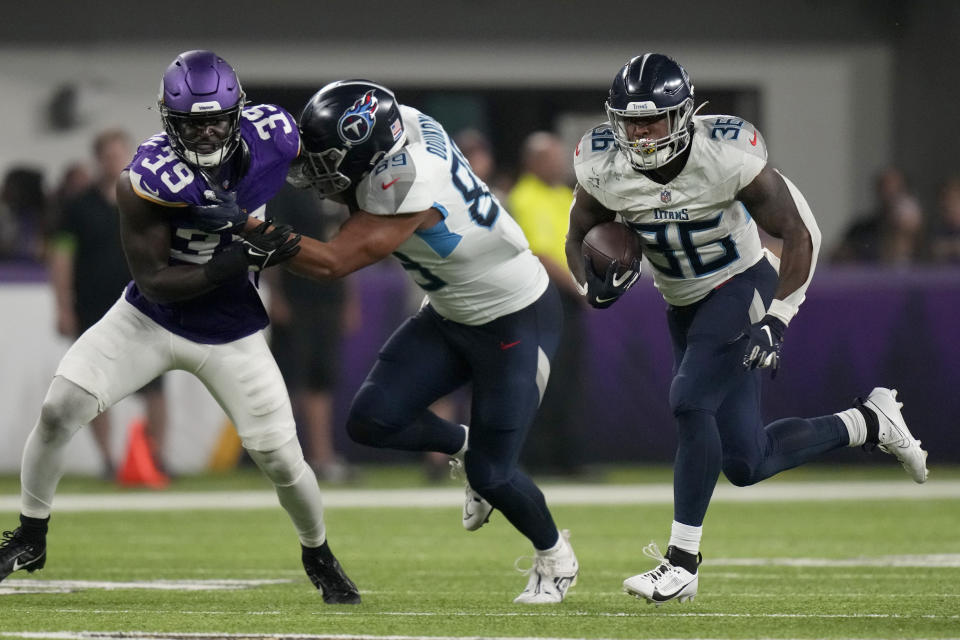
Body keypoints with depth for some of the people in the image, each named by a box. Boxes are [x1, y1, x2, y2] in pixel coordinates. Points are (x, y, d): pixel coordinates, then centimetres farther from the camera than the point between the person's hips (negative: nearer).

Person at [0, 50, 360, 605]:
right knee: (59, 409, -15)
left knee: (282, 460, 0)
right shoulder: (149, 179, -27)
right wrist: (237, 261, -33)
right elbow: (153, 282, -23)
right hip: (150, 321, -2)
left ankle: (319, 555, 31)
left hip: (232, 336, 2)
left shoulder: (273, 137, -18)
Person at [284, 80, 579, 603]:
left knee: (489, 473, -1)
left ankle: (555, 557, 27)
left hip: (516, 323, -8)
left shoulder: (405, 191, -36)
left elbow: (332, 263, -31)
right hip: (452, 317, 8)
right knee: (370, 421, -4)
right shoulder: (406, 123, -13)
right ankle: (463, 445, 23)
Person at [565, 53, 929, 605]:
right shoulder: (605, 169, -13)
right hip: (684, 306, 6)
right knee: (745, 466, 4)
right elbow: (579, 239, 4)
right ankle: (869, 422, 27)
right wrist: (594, 285, -18)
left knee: (690, 403, -27)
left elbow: (801, 233, -16)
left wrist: (777, 319, -25)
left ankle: (683, 562, -19)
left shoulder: (727, 157, -25)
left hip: (742, 289, -6)